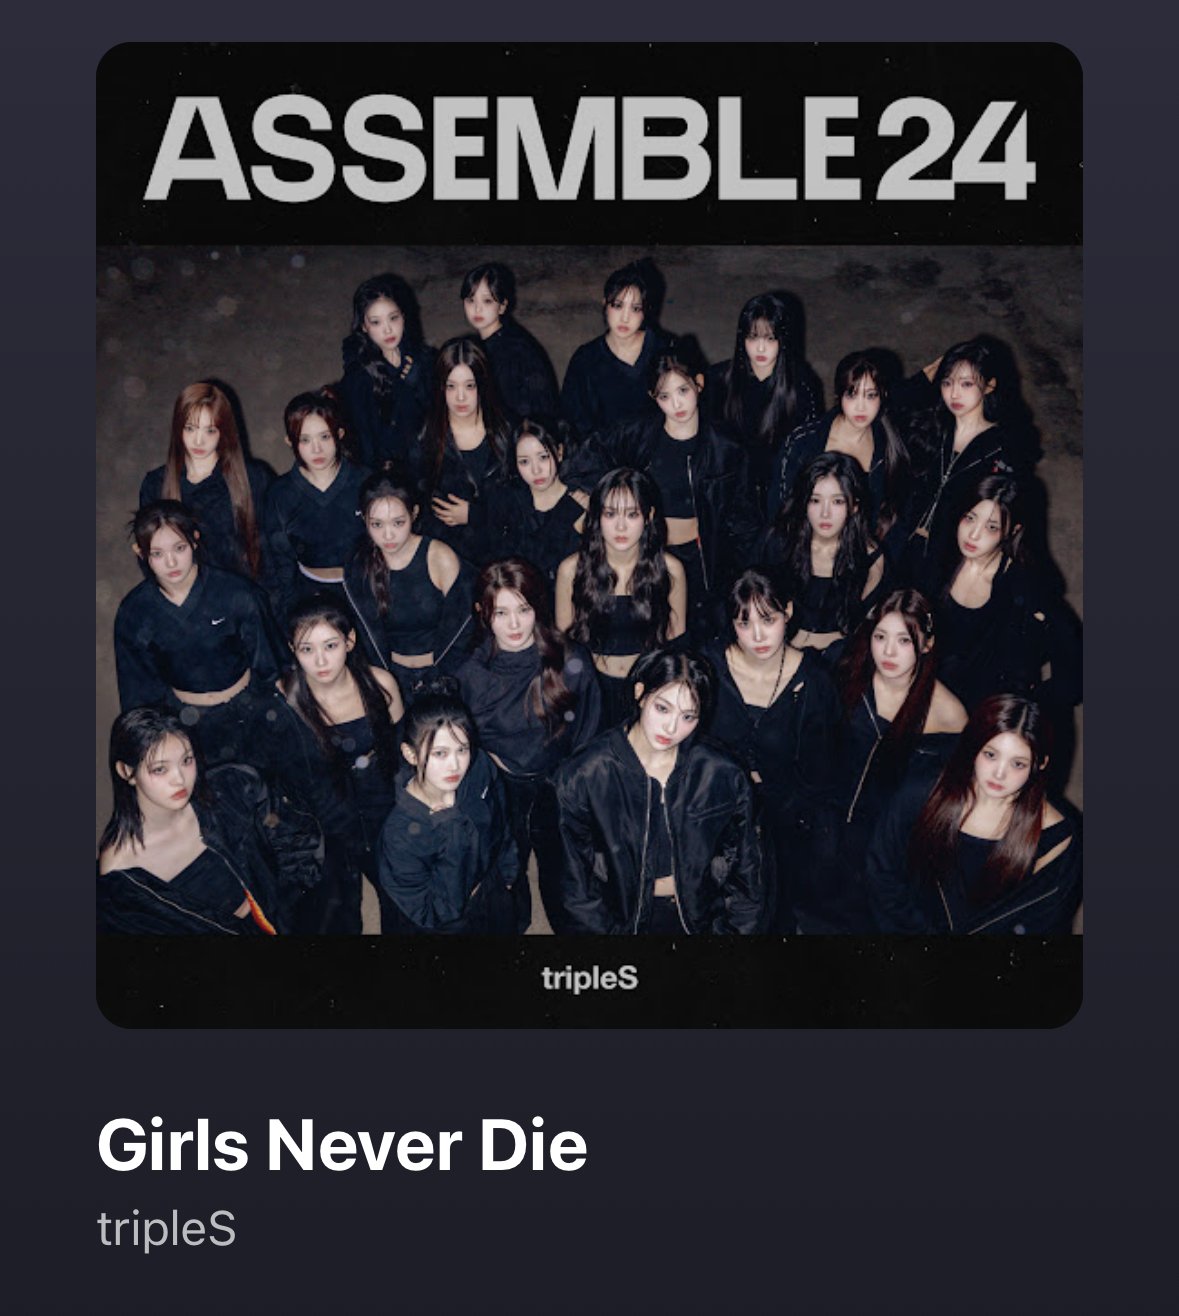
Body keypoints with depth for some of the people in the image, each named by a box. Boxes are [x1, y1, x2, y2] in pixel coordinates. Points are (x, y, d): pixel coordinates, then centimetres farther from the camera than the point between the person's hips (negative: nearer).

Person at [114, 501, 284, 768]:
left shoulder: (238, 593, -12)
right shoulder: (134, 613, -5)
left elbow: (268, 667, -2)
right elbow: (137, 691, 8)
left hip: (247, 708, -1)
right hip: (183, 720, 2)